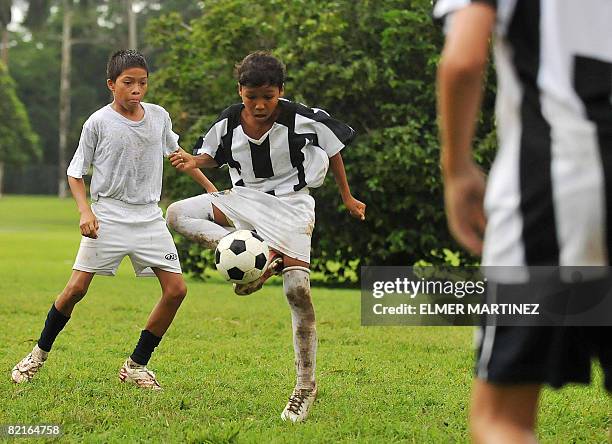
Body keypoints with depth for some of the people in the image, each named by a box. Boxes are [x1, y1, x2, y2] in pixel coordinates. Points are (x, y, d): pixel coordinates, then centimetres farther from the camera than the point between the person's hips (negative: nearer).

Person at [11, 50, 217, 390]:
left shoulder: (159, 117, 4)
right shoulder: (98, 123, -7)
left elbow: (174, 151, 24)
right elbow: (76, 173, 0)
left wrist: (209, 186, 25)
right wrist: (86, 212, -15)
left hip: (149, 218, 4)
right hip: (108, 216, -4)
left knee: (176, 289, -6)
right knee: (77, 288, -10)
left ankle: (137, 365, 6)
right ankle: (40, 353, 12)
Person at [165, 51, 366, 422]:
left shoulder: (303, 120, -17)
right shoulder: (229, 123, -8)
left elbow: (333, 150, 1)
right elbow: (212, 155, 11)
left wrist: (348, 198, 9)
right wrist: (193, 162, -13)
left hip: (291, 204, -4)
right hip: (245, 200, 4)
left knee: (298, 290, -17)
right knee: (178, 214, -13)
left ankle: (307, 386, -7)